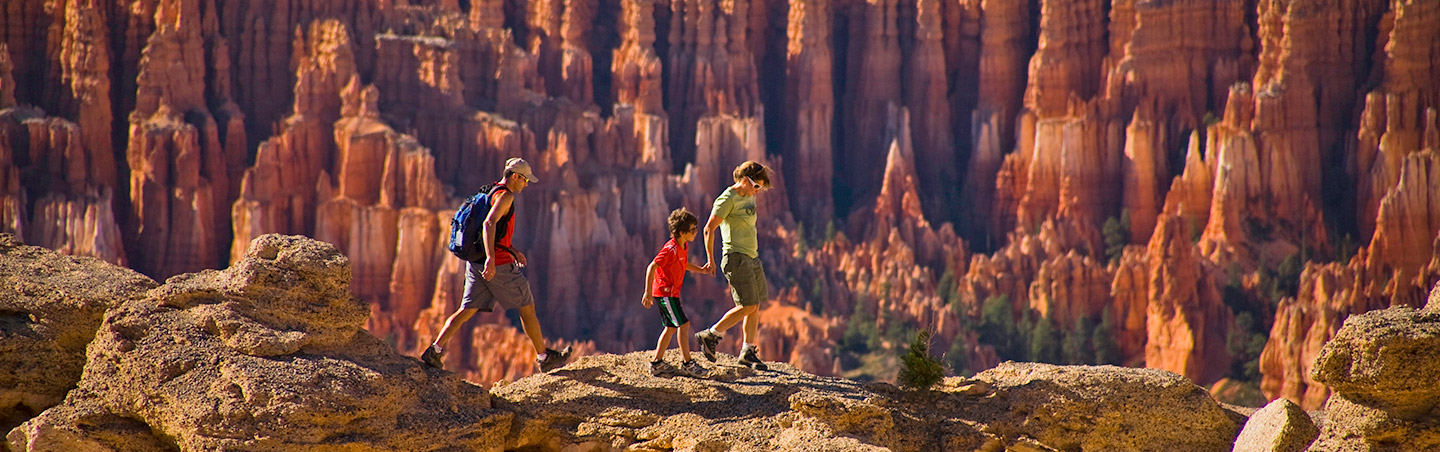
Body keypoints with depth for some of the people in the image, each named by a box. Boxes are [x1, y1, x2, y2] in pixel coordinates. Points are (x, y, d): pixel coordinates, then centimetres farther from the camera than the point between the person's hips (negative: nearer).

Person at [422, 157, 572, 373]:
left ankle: (435, 350, -7)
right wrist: (491, 258, -37)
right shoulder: (505, 196, -13)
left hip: (476, 264, 9)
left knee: (467, 310, 5)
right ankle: (544, 357, 15)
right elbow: (489, 224, -29)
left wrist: (512, 251, 29)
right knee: (527, 307, 6)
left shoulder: (491, 193, 18)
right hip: (499, 265, -9)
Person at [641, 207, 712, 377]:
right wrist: (647, 293, -28)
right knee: (683, 325, -8)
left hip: (672, 292, 10)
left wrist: (701, 270, 11)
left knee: (671, 327, 13)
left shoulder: (684, 246, 7)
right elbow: (651, 268, -24)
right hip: (665, 291, -10)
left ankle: (657, 364, 18)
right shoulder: (671, 249, -22)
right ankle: (687, 363, -2)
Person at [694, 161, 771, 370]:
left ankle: (748, 352, 15)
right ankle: (710, 336, 0)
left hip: (751, 257, 9)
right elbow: (709, 229, -15)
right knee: (748, 305, -12)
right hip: (736, 257, -9)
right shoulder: (728, 199, -14)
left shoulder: (748, 198, 14)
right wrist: (711, 260, -15)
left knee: (755, 306, 7)